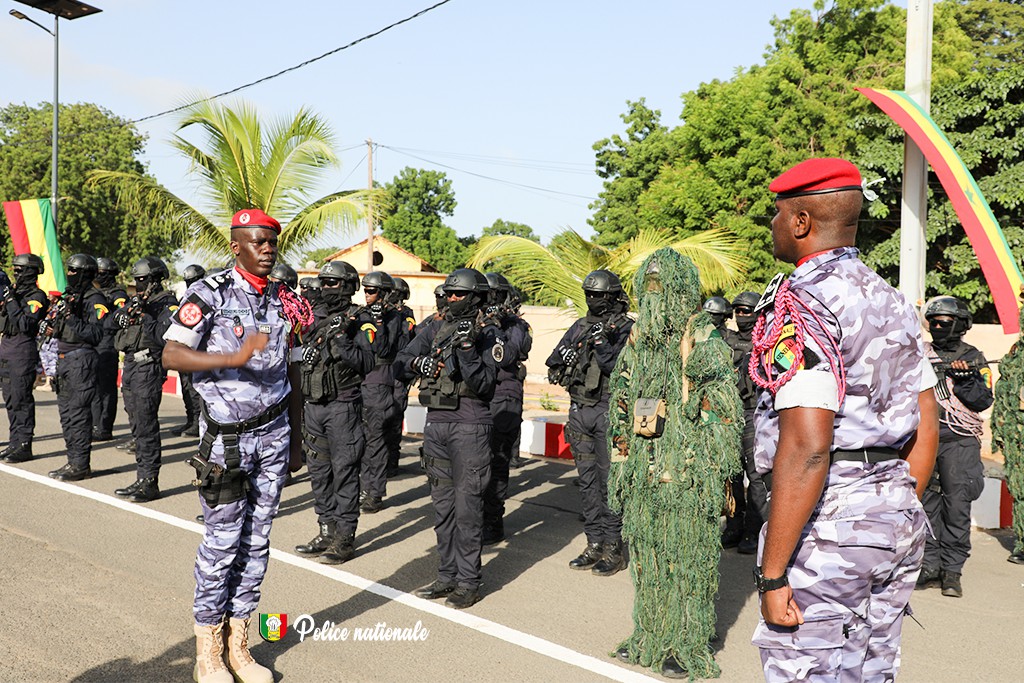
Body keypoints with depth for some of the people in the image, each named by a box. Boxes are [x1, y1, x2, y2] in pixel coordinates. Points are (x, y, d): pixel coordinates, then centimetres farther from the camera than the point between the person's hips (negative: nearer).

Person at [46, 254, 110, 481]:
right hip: (64, 359, 9)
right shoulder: (68, 296, 17)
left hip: (81, 361, -9)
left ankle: (81, 465, -5)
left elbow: (96, 334, -18)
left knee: (78, 413, -9)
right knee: (66, 411, 12)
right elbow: (52, 328, 24)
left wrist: (73, 319, -25)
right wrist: (50, 325, 2)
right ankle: (73, 460, 21)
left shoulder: (94, 299, -9)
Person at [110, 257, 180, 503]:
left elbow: (162, 336, -19)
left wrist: (144, 315, -22)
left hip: (149, 368, -9)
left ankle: (149, 482, -5)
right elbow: (111, 324, 9)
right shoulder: (136, 300, 17)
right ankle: (142, 478, 21)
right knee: (139, 426, 13)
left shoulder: (166, 303, -8)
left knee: (145, 426, -9)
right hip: (130, 365, 9)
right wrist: (127, 310, -8)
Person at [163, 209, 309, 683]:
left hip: (273, 434, 5)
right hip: (226, 438, -5)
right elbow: (171, 355, -14)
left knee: (257, 540, 9)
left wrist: (296, 440, 14)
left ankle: (238, 644, 20)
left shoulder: (283, 302, 8)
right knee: (222, 541, -1)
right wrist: (235, 358, -27)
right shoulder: (210, 293, -7)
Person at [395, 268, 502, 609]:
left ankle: (468, 581, 6)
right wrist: (421, 363, -14)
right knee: (443, 504, 12)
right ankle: (447, 575, 22)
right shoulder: (435, 328, 11)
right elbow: (400, 364, 6)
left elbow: (483, 384, -14)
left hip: (469, 427, -6)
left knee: (467, 504, -3)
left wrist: (467, 347, -23)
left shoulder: (488, 334, -4)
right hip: (435, 424, 6)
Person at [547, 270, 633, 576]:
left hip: (608, 411, -6)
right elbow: (552, 364, 11)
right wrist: (565, 353, -10)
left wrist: (602, 344, -25)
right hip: (579, 409, 6)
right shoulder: (580, 326, 12)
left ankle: (614, 548, 7)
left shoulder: (626, 329, -5)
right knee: (587, 480, 11)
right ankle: (595, 544, 20)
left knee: (609, 480, -2)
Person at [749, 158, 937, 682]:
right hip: (897, 523, 9)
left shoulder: (801, 305, -15)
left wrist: (772, 574, -20)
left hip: (825, 522, -9)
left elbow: (806, 447, -23)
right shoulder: (892, 302, 13)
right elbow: (926, 429, 17)